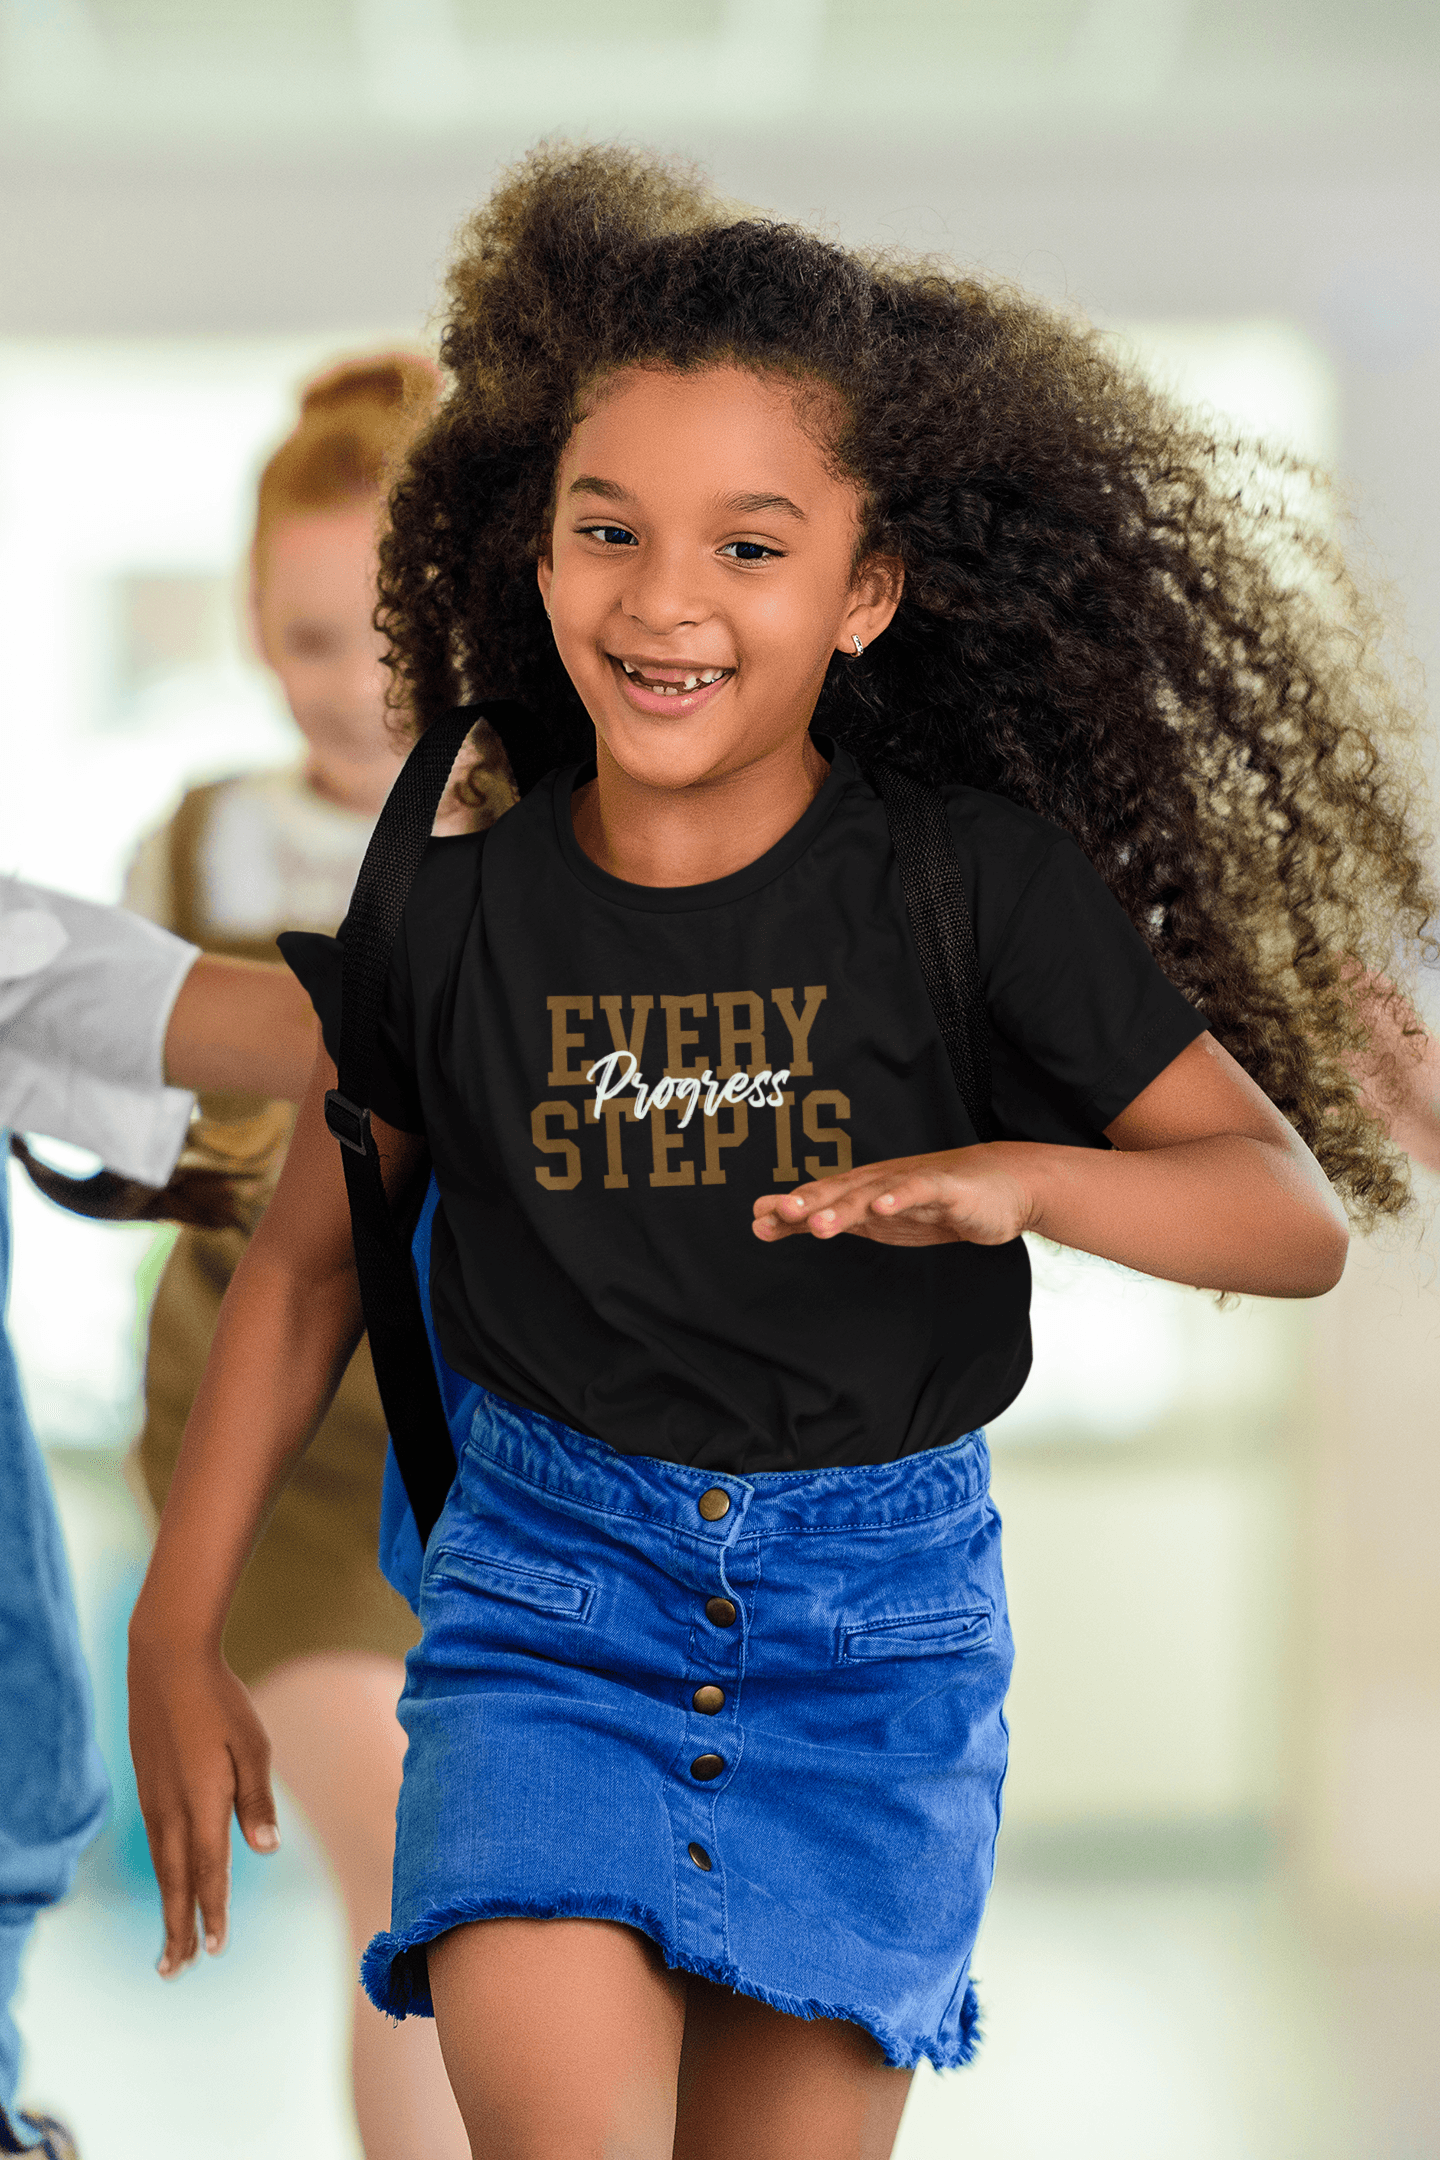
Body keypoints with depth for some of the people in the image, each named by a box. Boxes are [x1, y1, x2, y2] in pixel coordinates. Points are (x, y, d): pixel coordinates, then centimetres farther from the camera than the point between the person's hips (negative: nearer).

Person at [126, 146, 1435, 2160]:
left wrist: (1018, 1179, -26)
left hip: (877, 1617, 0)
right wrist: (178, 1634, 8)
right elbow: (310, 1260, 9)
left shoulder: (978, 882, -8)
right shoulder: (458, 902, -4)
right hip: (547, 1583, 0)